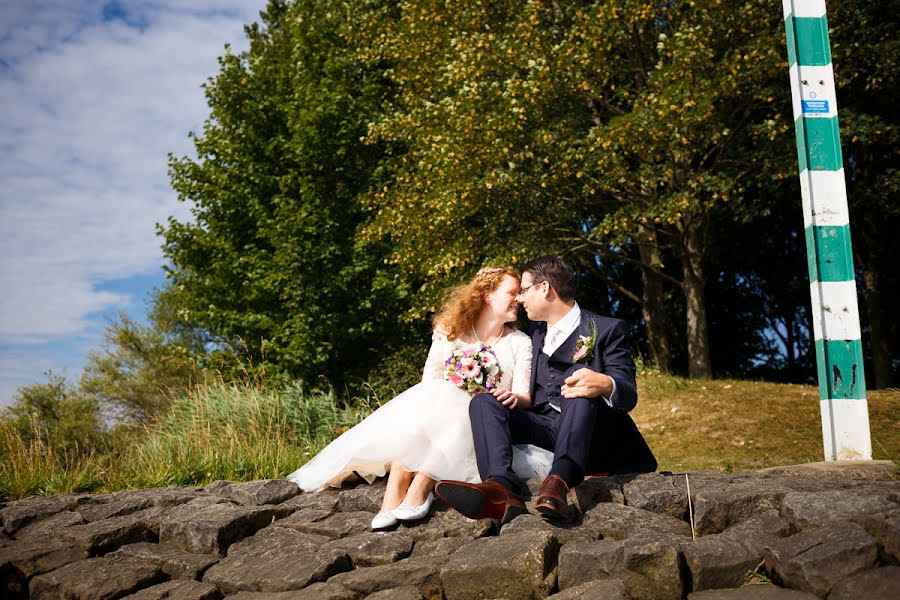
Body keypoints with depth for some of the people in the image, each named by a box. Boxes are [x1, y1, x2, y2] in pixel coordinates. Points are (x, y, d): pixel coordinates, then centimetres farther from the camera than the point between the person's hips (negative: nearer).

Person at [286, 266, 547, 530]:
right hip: (436, 407, 1)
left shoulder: (520, 342, 11)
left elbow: (525, 397, 1)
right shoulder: (449, 332, 12)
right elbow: (429, 380, 5)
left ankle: (419, 489, -47)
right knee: (416, 411, -33)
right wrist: (447, 394, -18)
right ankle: (393, 496, -48)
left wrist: (513, 397, -24)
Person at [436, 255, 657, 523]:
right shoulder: (538, 335, 23)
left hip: (591, 435, -5)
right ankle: (501, 488, -44)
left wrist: (605, 385, -32)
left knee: (582, 375, -31)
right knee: (483, 402, -16)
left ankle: (559, 480, -52)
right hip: (543, 426, 5)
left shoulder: (607, 329, 4)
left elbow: (629, 395, -7)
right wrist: (521, 400, 2)